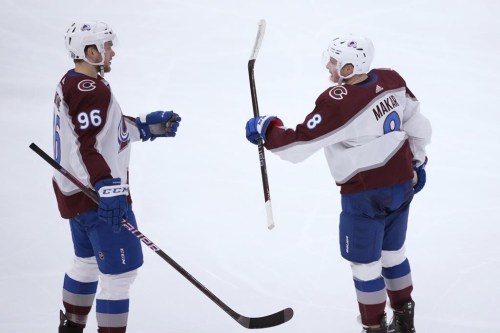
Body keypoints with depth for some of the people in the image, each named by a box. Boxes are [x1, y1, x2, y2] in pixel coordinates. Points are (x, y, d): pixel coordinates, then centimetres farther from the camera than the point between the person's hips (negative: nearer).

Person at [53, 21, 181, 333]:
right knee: (120, 269, -8)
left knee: (88, 260, 25)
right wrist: (109, 190, -31)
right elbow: (87, 146, -27)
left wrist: (148, 126, 14)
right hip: (97, 195, -11)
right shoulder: (91, 89, -20)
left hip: (74, 191, 11)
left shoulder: (70, 83, 12)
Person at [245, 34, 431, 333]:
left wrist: (266, 129, -8)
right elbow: (418, 123, 10)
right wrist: (417, 162, 24)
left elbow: (298, 145, -24)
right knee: (393, 252, 24)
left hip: (367, 195, -8)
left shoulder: (338, 103, -26)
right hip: (402, 184, 8)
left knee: (365, 263, 9)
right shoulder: (392, 81, -3)